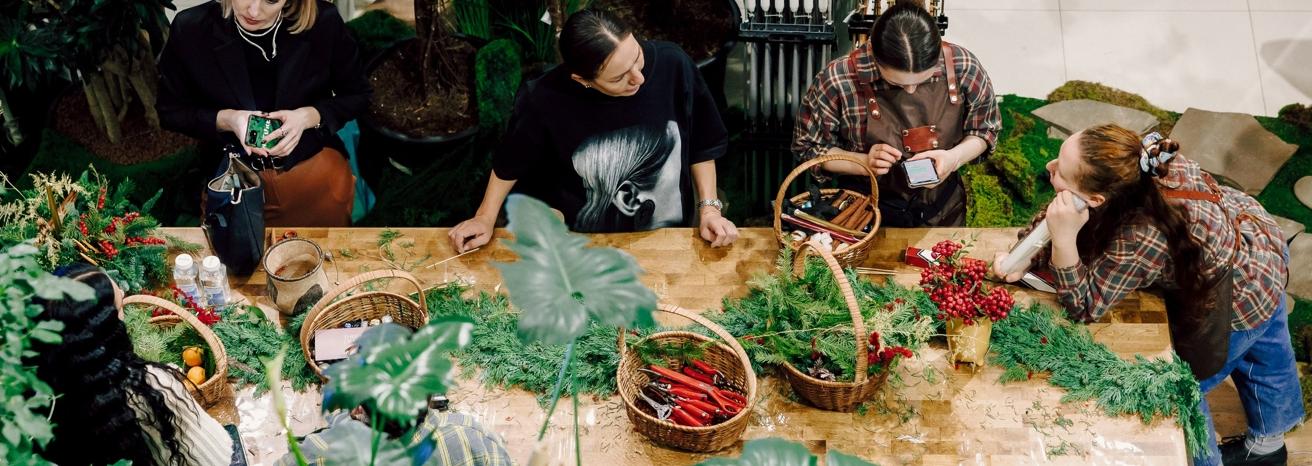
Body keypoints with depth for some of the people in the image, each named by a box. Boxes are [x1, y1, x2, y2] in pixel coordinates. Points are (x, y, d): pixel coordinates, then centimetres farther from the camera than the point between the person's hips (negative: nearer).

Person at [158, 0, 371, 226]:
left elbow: (357, 95, 4)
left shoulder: (324, 21, -10)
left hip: (313, 164, 0)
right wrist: (226, 119, -16)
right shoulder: (190, 29, -8)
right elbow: (170, 111, 3)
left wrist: (309, 116, -15)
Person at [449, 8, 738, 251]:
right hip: (587, 243, -1)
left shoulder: (672, 65, -26)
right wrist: (486, 217, -3)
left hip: (669, 236, 2)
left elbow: (701, 144, -8)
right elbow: (510, 161, -6)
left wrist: (709, 207, -10)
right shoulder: (546, 101, -29)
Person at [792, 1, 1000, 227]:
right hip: (868, 214, -2)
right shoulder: (837, 80, -27)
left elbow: (985, 128, -3)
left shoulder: (963, 67, -21)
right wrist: (863, 163, -28)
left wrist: (955, 157, -23)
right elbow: (808, 147, -12)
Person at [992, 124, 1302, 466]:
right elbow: (1056, 217, -8)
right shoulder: (1137, 163, -23)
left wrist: (1063, 239, -45)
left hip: (1240, 303, -8)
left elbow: (1084, 308, -30)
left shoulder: (1139, 240, -44)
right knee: (1265, 355, 31)